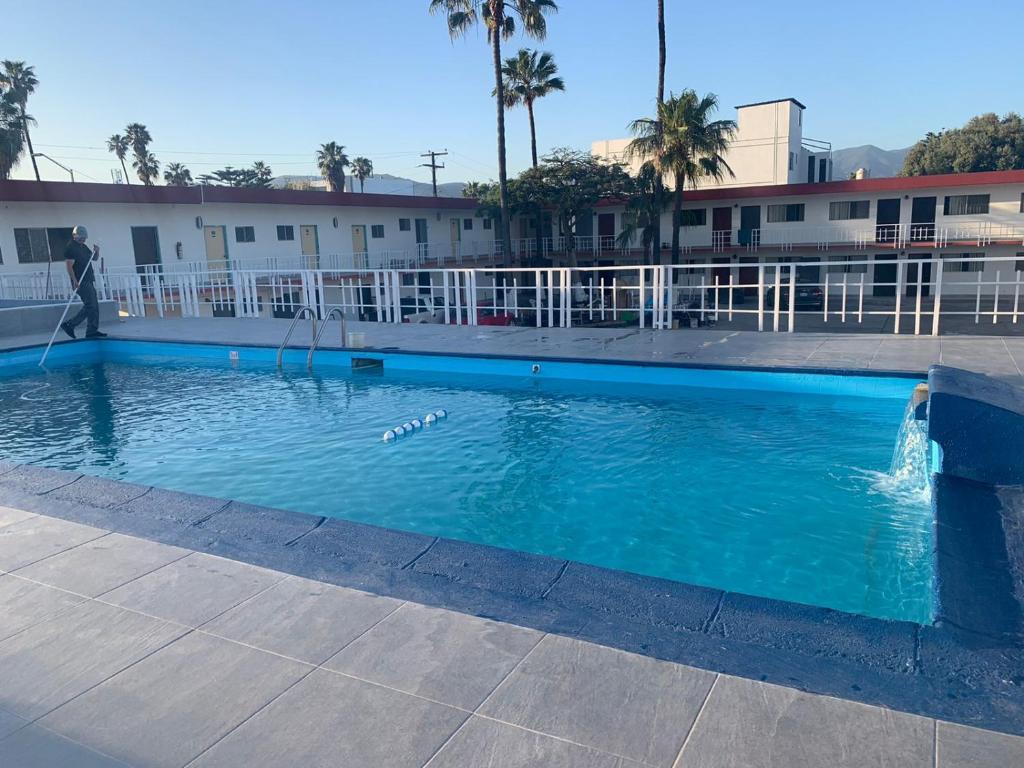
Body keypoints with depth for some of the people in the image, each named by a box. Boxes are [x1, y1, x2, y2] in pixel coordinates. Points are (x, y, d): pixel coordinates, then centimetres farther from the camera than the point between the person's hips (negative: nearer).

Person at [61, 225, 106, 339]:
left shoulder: (83, 247, 17)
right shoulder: (70, 248, -11)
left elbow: (95, 259, 25)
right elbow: (69, 266, -18)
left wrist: (96, 251, 3)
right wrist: (75, 281, -25)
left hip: (89, 281, 9)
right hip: (81, 282, -9)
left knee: (94, 306, 7)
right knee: (90, 306, -12)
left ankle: (92, 331, 10)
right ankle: (69, 324, -5)